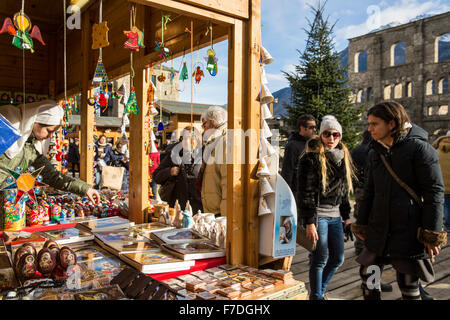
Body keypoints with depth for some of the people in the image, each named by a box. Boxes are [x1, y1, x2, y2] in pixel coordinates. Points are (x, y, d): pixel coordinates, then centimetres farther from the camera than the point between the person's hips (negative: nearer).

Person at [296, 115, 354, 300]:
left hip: (335, 216, 7)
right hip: (317, 215, -7)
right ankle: (316, 296, 19)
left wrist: (346, 215, 17)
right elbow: (305, 193, -14)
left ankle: (320, 289, 34)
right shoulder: (311, 158, -10)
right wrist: (309, 222, -18)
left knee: (338, 258, 12)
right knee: (320, 259, 0)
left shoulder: (343, 158, 13)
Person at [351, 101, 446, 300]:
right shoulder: (375, 153, 11)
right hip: (378, 230, 6)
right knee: (368, 276, 12)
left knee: (408, 284, 6)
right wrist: (361, 223, 15)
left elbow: (434, 192, -11)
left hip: (409, 230, -6)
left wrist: (432, 233, -13)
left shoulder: (419, 148, -8)